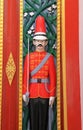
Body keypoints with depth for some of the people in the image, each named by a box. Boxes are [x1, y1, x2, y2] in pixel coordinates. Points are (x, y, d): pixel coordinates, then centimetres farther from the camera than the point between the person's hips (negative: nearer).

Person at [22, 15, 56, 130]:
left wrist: (52, 95, -7)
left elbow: (53, 77, -2)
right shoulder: (29, 57, 4)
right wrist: (25, 92, -3)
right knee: (33, 117, 7)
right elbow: (25, 76, 2)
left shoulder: (49, 57, 1)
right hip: (32, 92, 1)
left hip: (45, 92, -1)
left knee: (44, 117, 6)